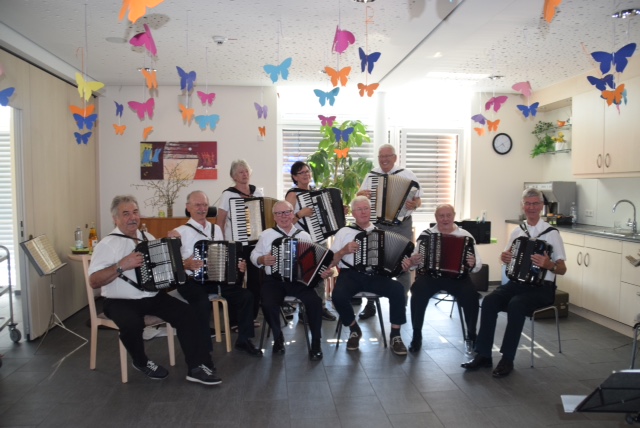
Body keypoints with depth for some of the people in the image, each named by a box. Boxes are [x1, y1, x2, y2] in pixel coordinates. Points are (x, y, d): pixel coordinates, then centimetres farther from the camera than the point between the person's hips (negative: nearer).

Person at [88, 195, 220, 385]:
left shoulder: (148, 237, 10)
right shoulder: (107, 244, -9)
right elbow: (94, 281, -15)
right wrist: (121, 266, -25)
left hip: (153, 297, 5)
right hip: (121, 302, -5)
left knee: (185, 313, -15)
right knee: (132, 324, -35)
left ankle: (197, 367, -8)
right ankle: (141, 362, -1)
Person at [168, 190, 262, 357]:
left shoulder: (216, 229, 14)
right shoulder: (179, 233, -2)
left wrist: (237, 265, 0)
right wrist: (186, 264, -27)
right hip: (191, 281, -5)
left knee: (246, 295, -12)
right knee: (203, 303, -34)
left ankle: (243, 340, 5)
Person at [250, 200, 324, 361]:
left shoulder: (304, 235, 8)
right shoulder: (266, 234, 5)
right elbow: (254, 255, 8)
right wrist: (262, 259, -14)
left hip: (300, 280, 1)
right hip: (274, 280, 0)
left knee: (315, 301, -26)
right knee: (268, 304, -29)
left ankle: (316, 343, -4)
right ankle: (278, 337, 3)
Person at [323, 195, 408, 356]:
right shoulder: (344, 232, 11)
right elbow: (331, 261, 6)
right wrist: (344, 250, -12)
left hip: (375, 275, 1)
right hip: (350, 274, -1)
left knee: (398, 289, -28)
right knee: (338, 296, -32)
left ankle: (395, 335, -8)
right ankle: (354, 329, 0)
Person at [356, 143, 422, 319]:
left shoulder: (407, 174, 0)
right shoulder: (371, 176, 8)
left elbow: (418, 198, -2)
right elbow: (359, 195, 15)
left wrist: (415, 204, -24)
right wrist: (361, 194, -9)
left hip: (402, 226, -2)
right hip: (376, 225, 2)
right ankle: (370, 304, 19)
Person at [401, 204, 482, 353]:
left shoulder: (465, 236, 6)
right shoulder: (426, 234, 6)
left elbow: (478, 264, 4)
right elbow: (414, 259, 2)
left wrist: (473, 263, -21)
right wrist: (410, 261, -22)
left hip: (457, 276, 1)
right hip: (429, 274, 0)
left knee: (471, 294, -27)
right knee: (418, 291, -30)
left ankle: (471, 335, 0)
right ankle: (416, 335, -12)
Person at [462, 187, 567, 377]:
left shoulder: (552, 233, -4)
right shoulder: (518, 231, 9)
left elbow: (562, 269, -4)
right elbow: (507, 258, 20)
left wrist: (548, 264, -25)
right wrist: (504, 258, -4)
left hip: (541, 287, -4)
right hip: (517, 282, 4)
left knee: (515, 305, -33)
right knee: (489, 301, -23)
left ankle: (507, 359, -20)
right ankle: (484, 355, -15)